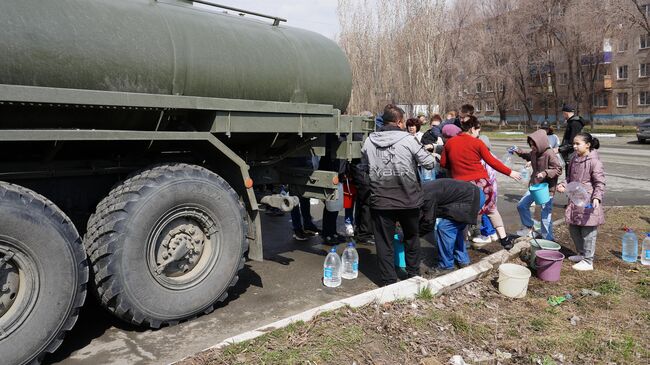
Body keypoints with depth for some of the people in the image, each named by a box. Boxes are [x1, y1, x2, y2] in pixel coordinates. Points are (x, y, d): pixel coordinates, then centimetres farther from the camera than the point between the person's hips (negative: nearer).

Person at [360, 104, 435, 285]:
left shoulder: (369, 141, 0)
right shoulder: (408, 140, -10)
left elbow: (364, 165, 12)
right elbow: (429, 163, -4)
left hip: (380, 201, 1)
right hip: (408, 199, 0)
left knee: (384, 241, 9)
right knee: (411, 237, 21)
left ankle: (388, 281, 15)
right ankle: (413, 274, 34)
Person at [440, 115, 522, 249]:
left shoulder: (449, 143, 2)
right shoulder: (477, 143, -6)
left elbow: (443, 163, 7)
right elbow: (492, 162, -5)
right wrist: (510, 172, 3)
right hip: (480, 182, -1)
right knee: (492, 210, 18)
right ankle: (504, 239, 21)